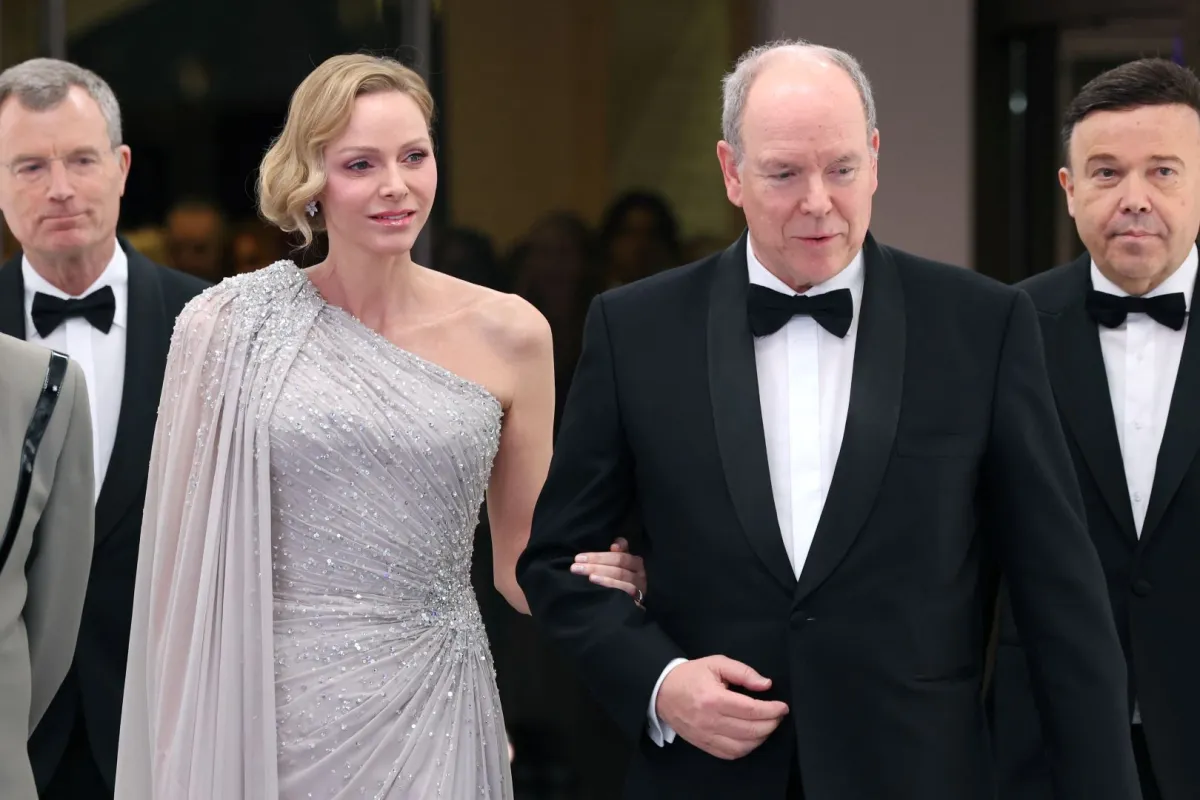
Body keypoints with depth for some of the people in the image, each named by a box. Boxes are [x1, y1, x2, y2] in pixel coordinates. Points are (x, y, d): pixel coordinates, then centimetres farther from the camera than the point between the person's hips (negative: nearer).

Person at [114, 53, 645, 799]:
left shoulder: (508, 333, 1)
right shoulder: (229, 327, -3)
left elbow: (519, 565, 9)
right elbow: (187, 552, 2)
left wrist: (584, 578, -12)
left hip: (432, 719, 1)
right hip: (264, 712, -1)